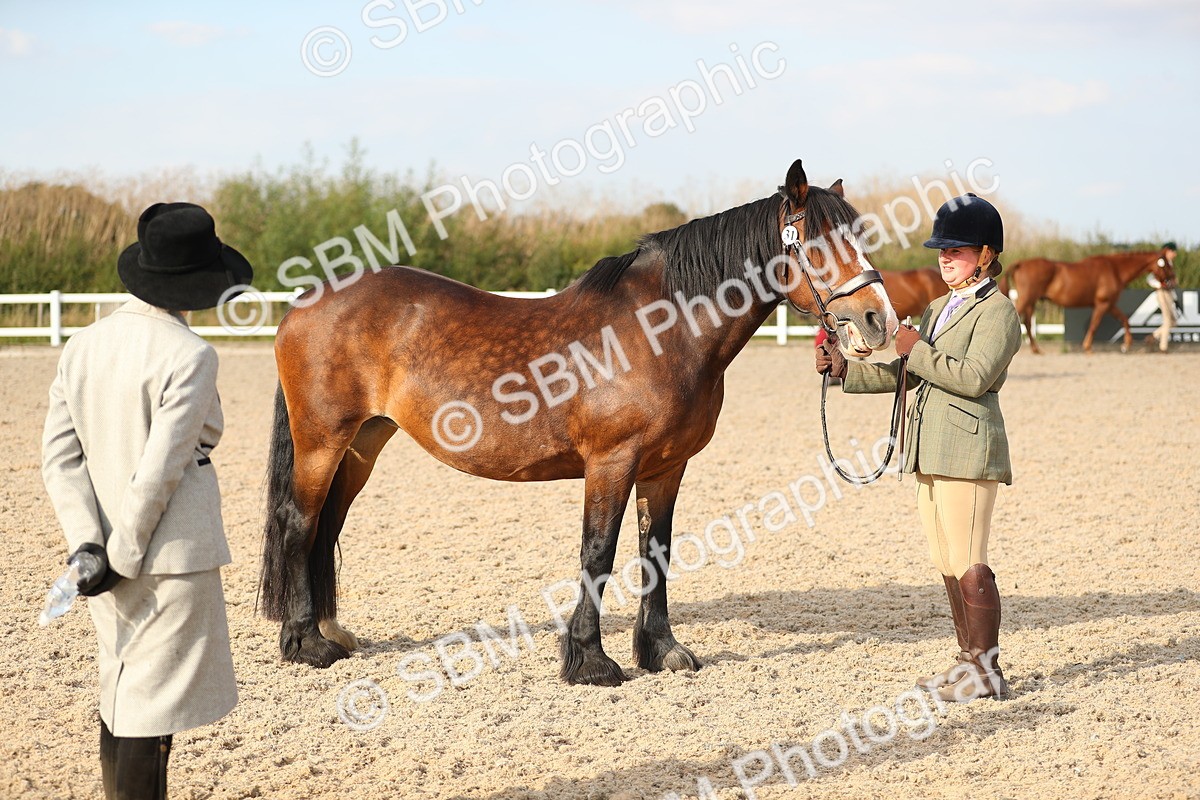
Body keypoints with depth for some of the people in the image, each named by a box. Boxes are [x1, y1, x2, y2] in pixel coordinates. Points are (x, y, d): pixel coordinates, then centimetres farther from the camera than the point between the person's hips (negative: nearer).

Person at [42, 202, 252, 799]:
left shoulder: (82, 345, 4)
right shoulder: (189, 356, -16)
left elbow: (58, 456, -1)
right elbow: (160, 470, -20)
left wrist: (88, 544, -6)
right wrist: (125, 556, -12)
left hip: (108, 551, 7)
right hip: (172, 556, -7)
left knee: (120, 699, 18)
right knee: (154, 708, 0)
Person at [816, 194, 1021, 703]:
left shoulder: (997, 312, -6)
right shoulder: (939, 310, 20)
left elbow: (974, 376, -20)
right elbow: (903, 376, 20)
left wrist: (918, 350, -14)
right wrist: (844, 369, 9)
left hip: (968, 451, -9)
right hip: (930, 453, 9)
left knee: (968, 564, -8)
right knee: (948, 565, 12)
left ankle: (988, 671, -2)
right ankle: (968, 661, 20)